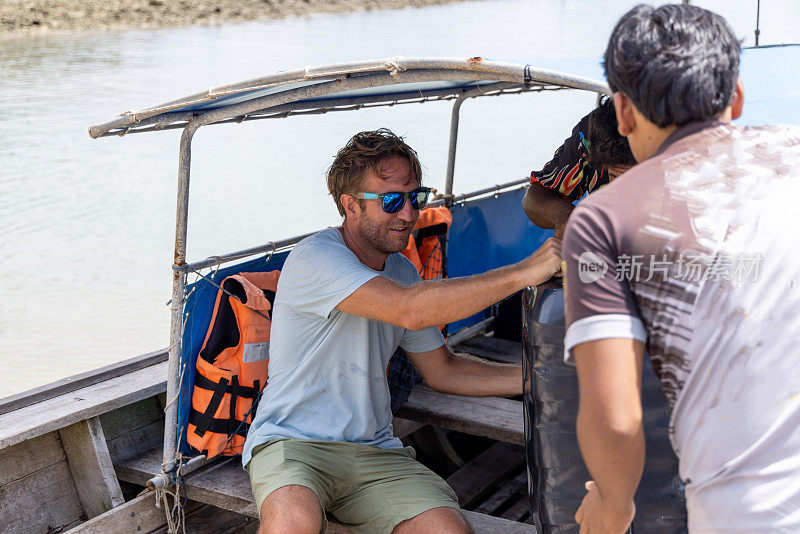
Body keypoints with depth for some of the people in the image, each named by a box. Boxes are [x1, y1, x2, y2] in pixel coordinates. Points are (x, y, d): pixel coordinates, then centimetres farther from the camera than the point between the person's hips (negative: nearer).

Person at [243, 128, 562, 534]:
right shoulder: (314, 258, -15)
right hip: (291, 440, -6)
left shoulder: (402, 271, 11)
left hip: (374, 453, 6)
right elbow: (409, 311, -30)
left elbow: (442, 370, 17)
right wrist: (523, 273, -28)